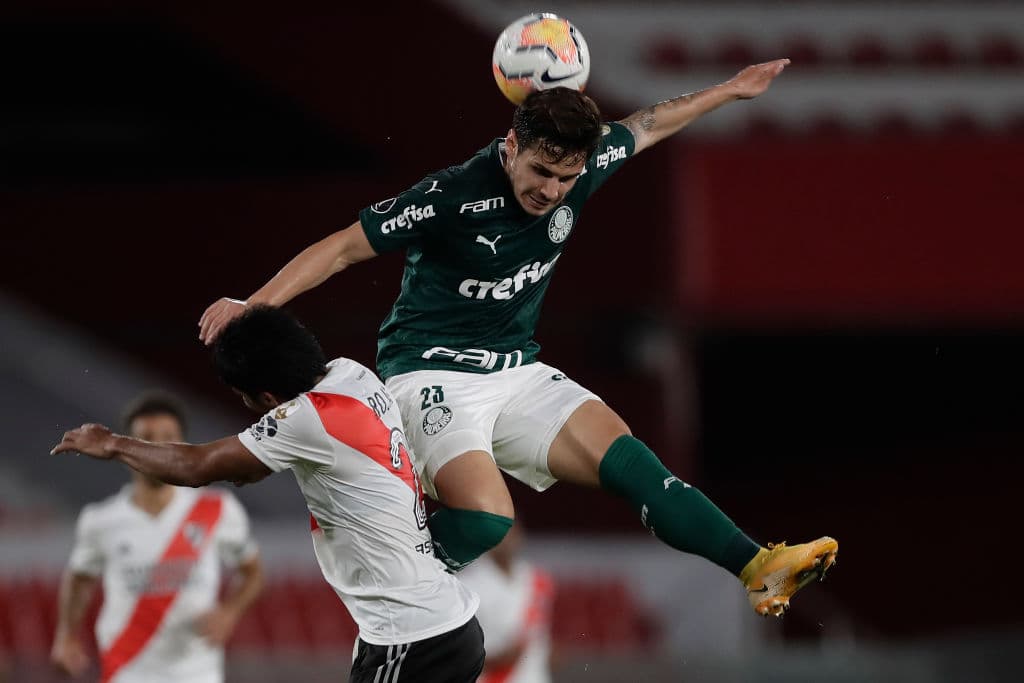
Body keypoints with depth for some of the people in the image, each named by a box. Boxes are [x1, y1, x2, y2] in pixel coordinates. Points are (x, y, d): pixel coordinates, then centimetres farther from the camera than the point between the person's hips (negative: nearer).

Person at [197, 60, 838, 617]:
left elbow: (646, 126, 18)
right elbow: (341, 249, -16)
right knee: (485, 517, -29)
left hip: (516, 372, 6)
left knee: (627, 459, -12)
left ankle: (759, 567, -11)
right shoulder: (451, 197, -22)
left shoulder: (580, 170, -3)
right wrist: (253, 305, -24)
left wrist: (731, 90, 30)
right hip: (431, 375, -6)